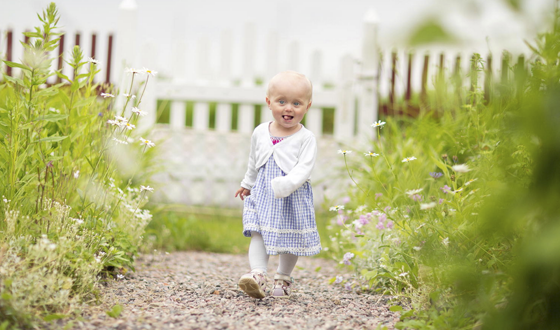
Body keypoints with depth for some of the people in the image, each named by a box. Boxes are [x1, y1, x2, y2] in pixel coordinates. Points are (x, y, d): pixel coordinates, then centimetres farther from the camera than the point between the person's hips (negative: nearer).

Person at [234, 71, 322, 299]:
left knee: (291, 238, 8)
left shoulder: (305, 138, -8)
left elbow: (304, 168, -18)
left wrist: (288, 184, -33)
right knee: (258, 233, -12)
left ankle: (283, 278, 26)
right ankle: (258, 275, -23)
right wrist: (247, 184, 31)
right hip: (263, 194, 3)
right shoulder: (260, 133, 4)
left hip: (294, 198, -3)